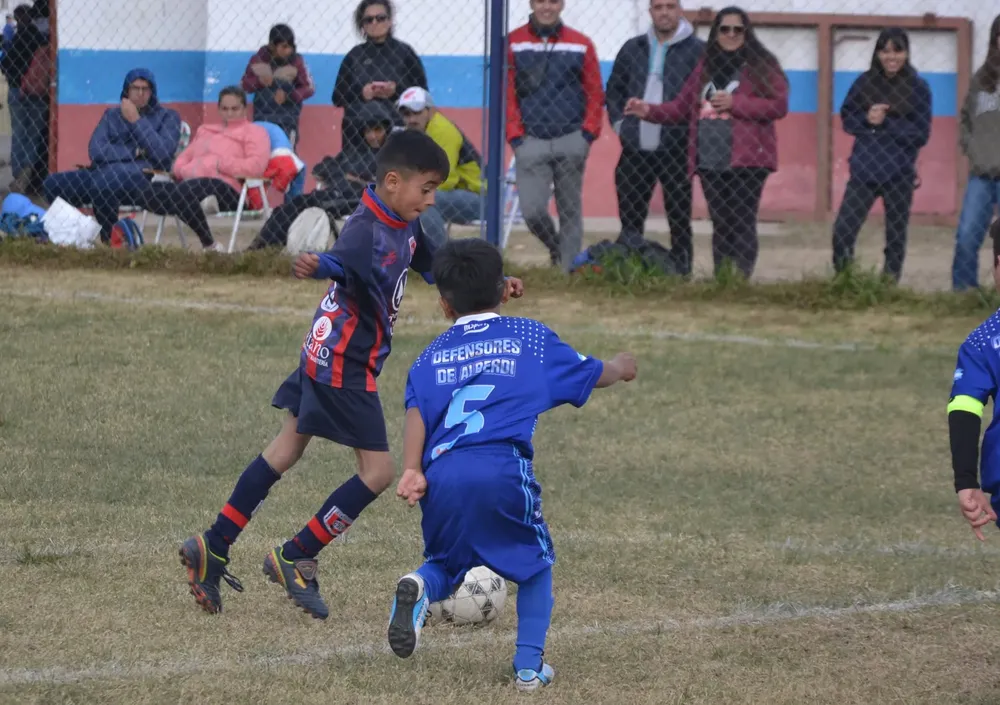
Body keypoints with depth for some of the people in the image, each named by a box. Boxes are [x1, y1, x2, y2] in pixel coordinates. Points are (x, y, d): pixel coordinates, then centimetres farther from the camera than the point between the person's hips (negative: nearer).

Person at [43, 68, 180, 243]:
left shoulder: (168, 116, 14)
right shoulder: (111, 115, 24)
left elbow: (163, 153, -5)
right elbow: (96, 151, 7)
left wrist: (136, 121, -3)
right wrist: (134, 153, -2)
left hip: (142, 175, -5)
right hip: (104, 170, 5)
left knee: (103, 185, -39)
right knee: (53, 184, -17)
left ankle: (111, 241, -23)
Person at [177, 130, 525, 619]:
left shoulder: (405, 226, 5)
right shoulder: (368, 231, -25)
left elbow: (436, 267, 24)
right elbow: (342, 260, -48)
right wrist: (317, 267, -70)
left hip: (324, 358, 10)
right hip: (343, 365, -10)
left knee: (287, 449, 16)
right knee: (378, 469, -5)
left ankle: (213, 549, 20)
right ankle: (295, 558, 4)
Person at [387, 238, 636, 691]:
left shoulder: (432, 356, 21)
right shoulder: (530, 338, 18)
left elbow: (416, 411, 4)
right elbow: (591, 374, 29)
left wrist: (412, 471, -7)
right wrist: (620, 367, 51)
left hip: (442, 472, 2)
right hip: (502, 467, -2)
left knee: (446, 564, 24)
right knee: (536, 563, 20)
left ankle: (421, 587, -12)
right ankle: (529, 665, 9)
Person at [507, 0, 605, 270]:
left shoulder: (581, 45, 6)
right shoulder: (513, 43, 3)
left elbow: (595, 93, 6)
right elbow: (507, 93, 2)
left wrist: (588, 135, -4)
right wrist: (515, 136, -6)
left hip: (572, 142, 1)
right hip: (531, 142, -1)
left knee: (570, 212, 3)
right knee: (532, 211, -9)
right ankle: (556, 249, 19)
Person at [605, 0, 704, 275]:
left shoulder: (697, 51, -2)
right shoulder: (633, 48, 12)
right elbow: (614, 89, 22)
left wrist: (693, 128, -9)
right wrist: (619, 122, 9)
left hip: (676, 150, -4)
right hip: (635, 152, 4)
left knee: (679, 220, 1)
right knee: (630, 221, 7)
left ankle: (680, 271, 5)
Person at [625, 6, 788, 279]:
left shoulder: (762, 65, 1)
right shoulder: (706, 67, 18)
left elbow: (779, 105, -8)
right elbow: (682, 107, 18)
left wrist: (734, 103, -14)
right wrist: (649, 111, 2)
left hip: (746, 161, -5)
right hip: (710, 162, 5)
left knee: (742, 225, -11)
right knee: (720, 226, 6)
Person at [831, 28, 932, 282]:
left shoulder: (918, 88, -1)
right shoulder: (865, 83, 4)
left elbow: (921, 135, -5)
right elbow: (847, 119, 6)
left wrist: (885, 122, -15)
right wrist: (867, 119, -15)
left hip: (899, 175, -1)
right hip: (864, 172, 1)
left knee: (896, 237, 6)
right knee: (842, 232, -9)